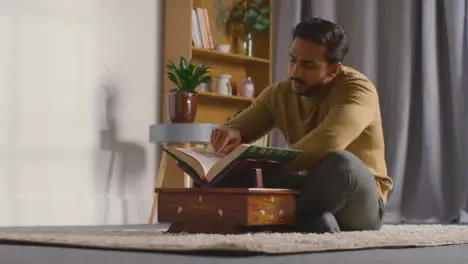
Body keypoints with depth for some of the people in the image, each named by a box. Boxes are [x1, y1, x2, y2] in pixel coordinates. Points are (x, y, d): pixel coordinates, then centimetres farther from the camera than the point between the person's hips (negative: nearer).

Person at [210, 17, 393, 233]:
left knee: (341, 163, -40)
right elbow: (232, 133, 7)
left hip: (361, 202, -6)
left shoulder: (357, 88, -17)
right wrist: (230, 133, -19)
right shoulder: (278, 93, 1)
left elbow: (328, 142, -36)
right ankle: (316, 220, -31)